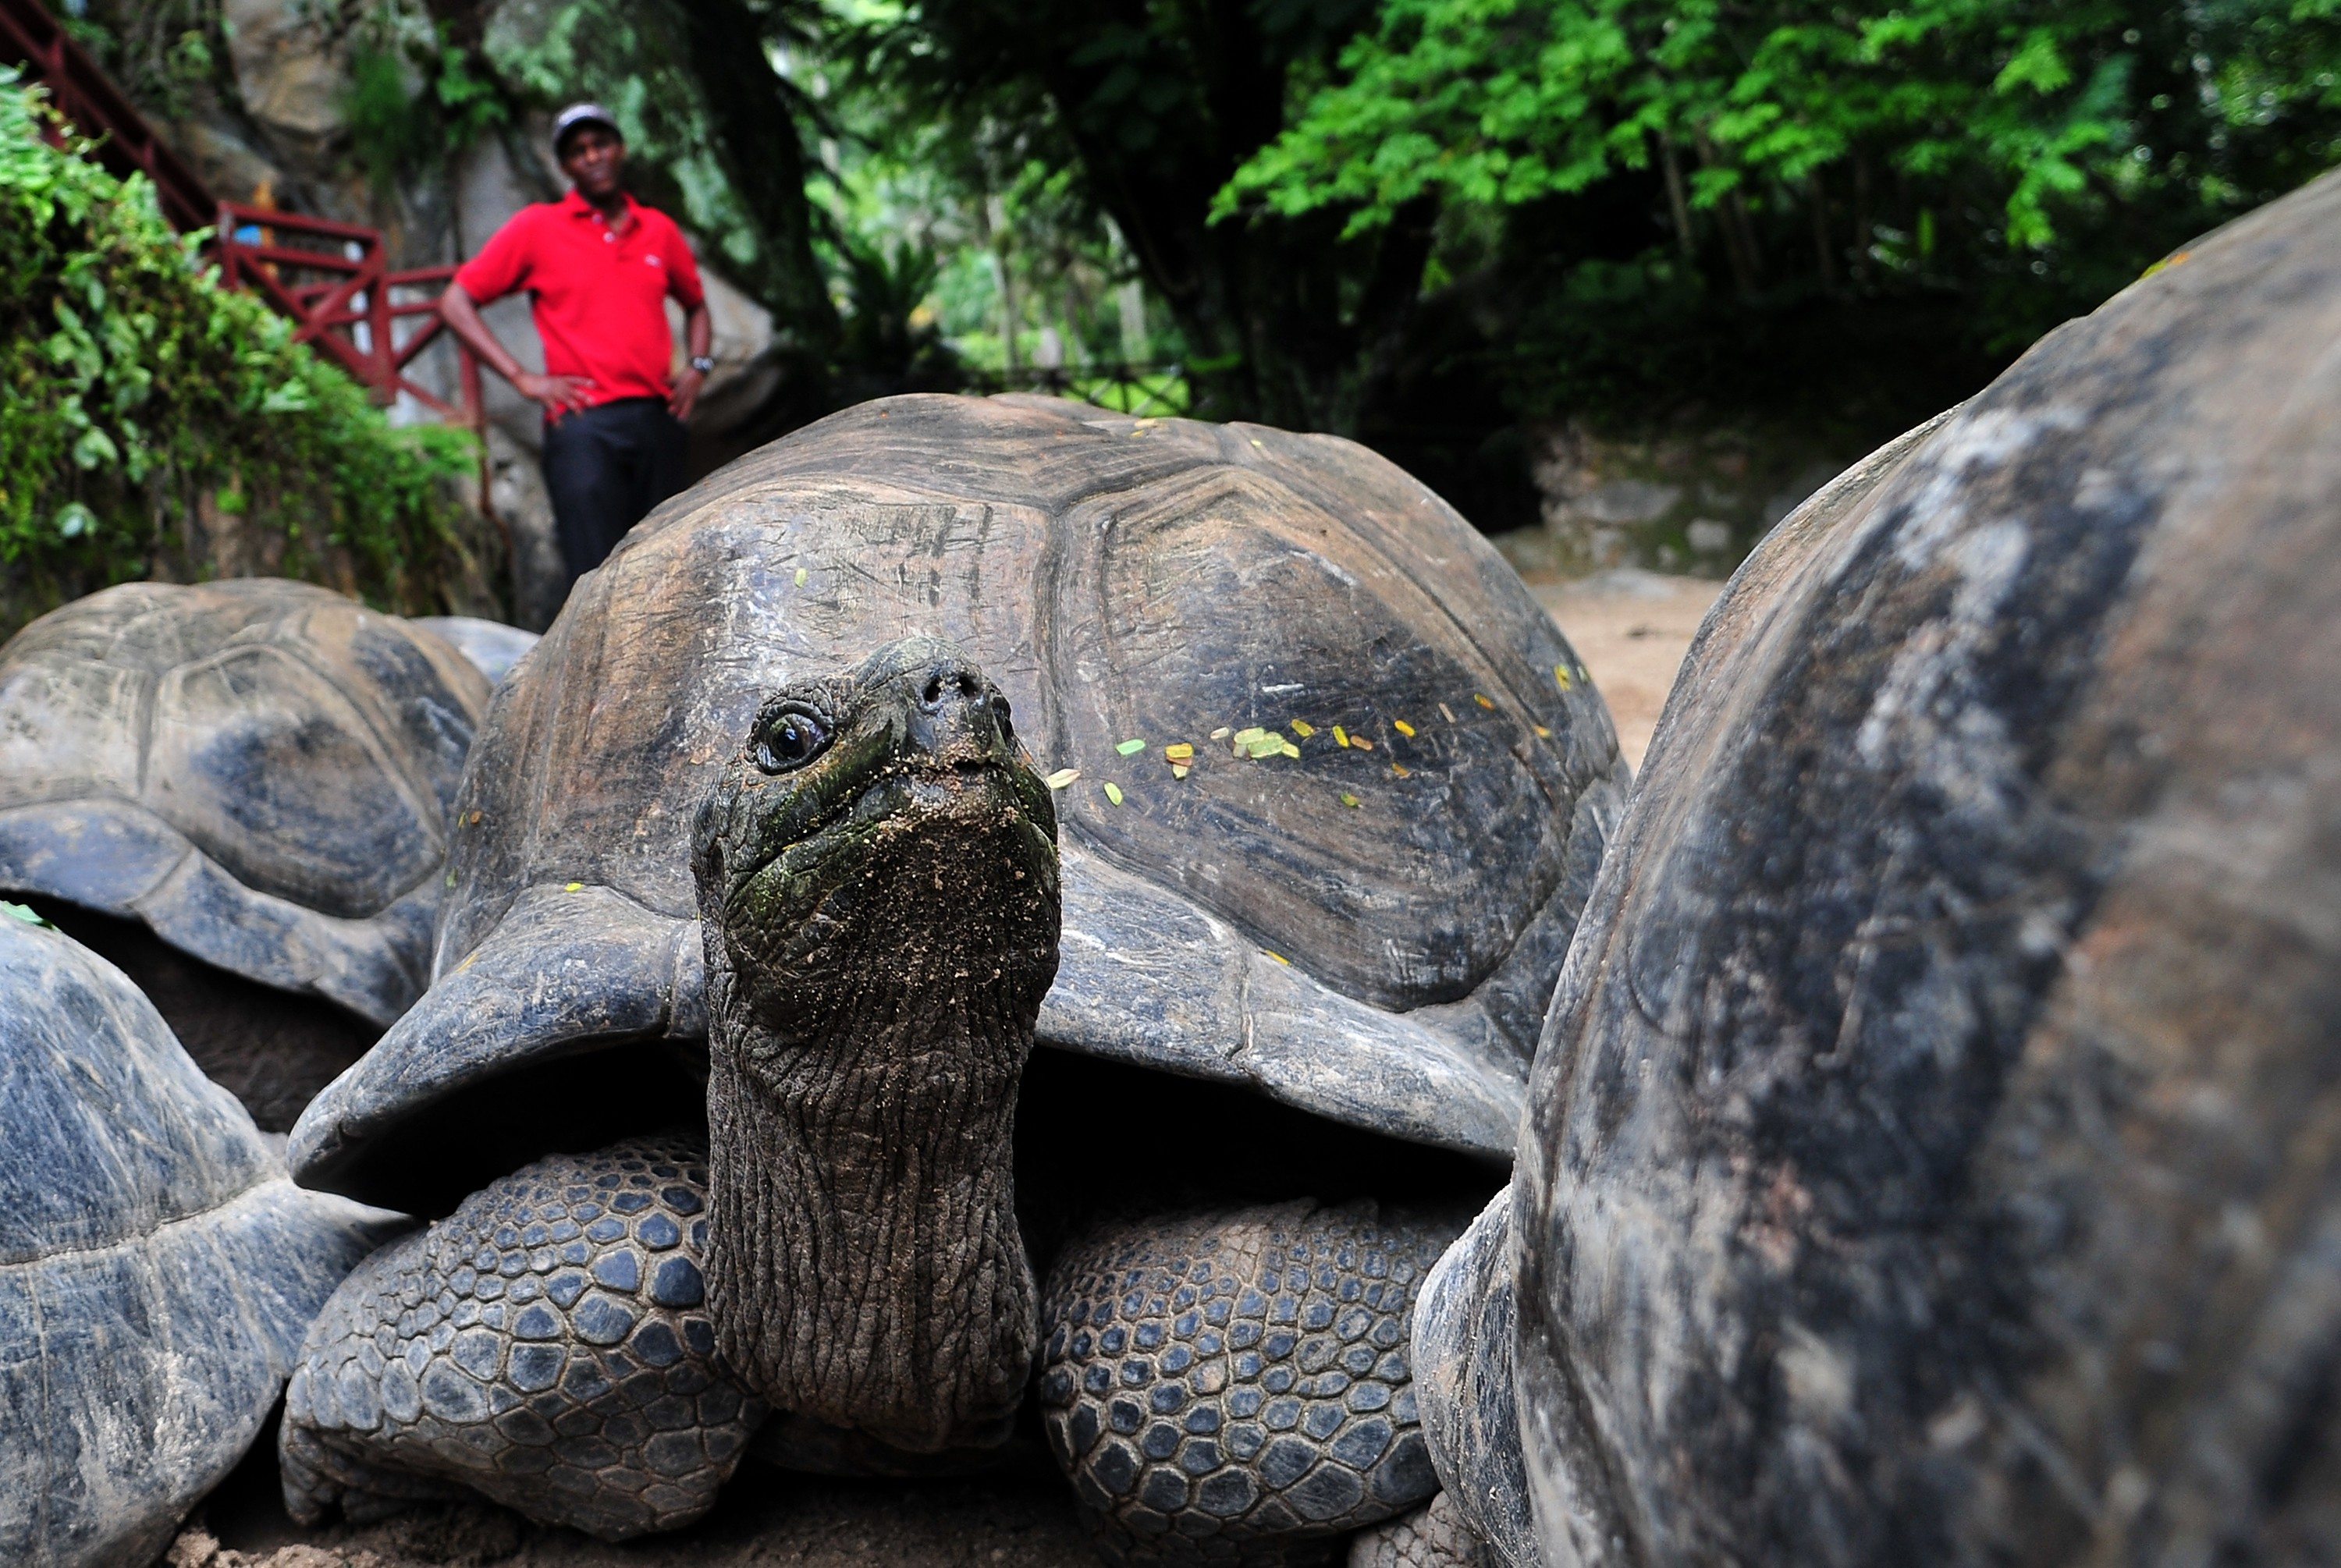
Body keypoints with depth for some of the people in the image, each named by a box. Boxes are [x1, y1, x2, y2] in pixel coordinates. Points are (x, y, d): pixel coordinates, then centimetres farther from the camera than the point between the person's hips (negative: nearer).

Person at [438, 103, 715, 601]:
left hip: (657, 419, 4)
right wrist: (524, 379, -3)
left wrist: (697, 368, 14)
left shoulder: (659, 229, 16)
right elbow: (456, 303, 6)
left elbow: (695, 304, 33)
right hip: (584, 424, -4)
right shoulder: (537, 227, 6)